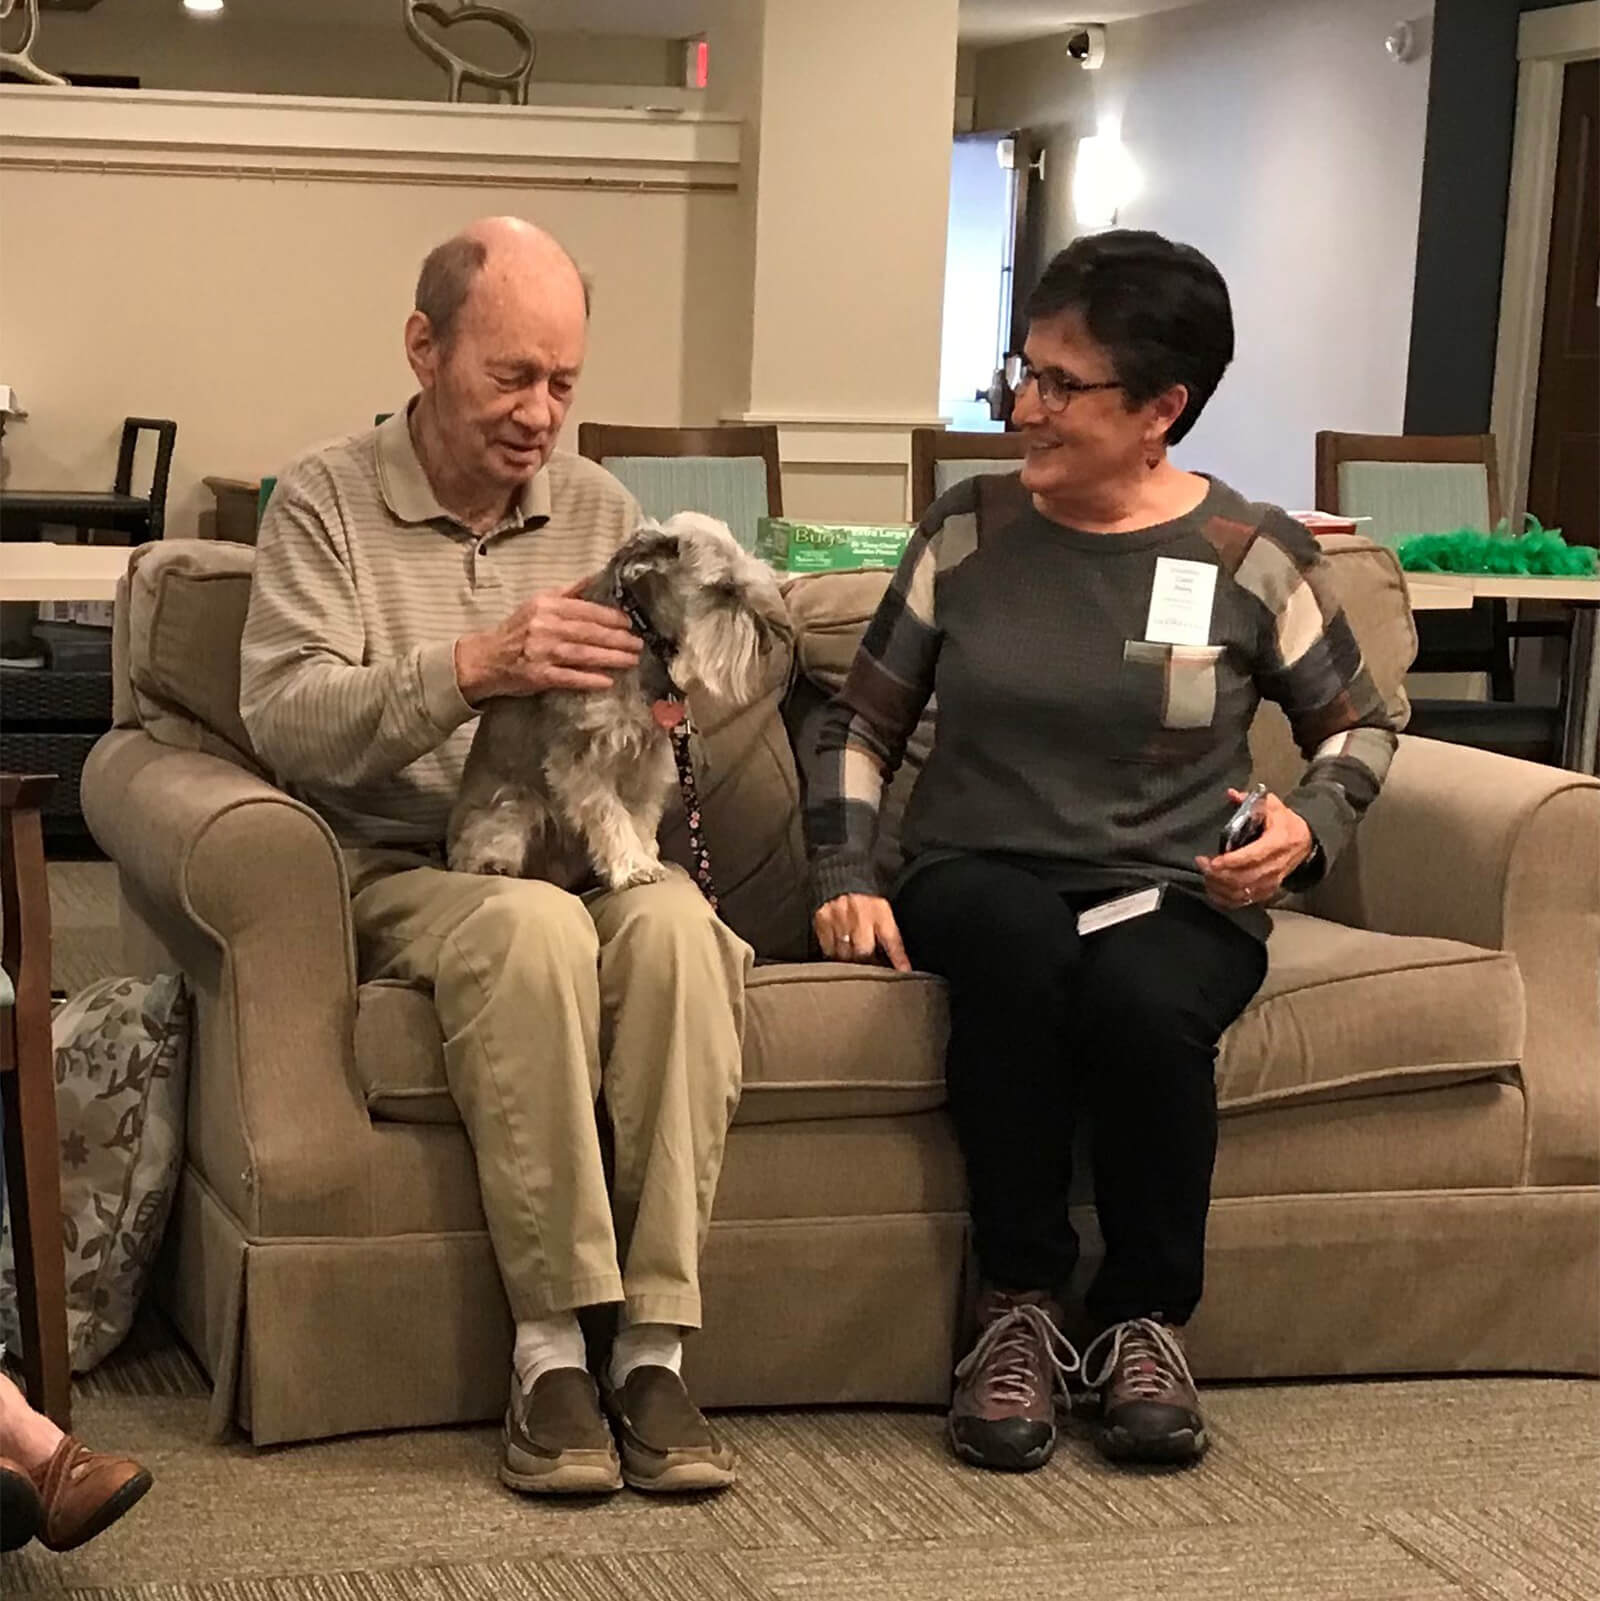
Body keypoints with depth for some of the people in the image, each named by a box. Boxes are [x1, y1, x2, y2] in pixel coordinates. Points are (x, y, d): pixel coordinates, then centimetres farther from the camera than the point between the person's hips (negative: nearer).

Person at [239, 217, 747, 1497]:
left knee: (676, 922, -32)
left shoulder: (600, 508, 14)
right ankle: (552, 1345, -30)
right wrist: (472, 669, -28)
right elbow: (283, 719, -13)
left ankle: (655, 1345, -30)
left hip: (588, 857, 3)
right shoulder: (327, 504, 2)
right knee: (534, 923, -37)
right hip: (402, 875, -3)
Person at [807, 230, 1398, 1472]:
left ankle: (1149, 1319, -12)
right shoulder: (970, 529, 6)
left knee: (1142, 998, -37)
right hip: (978, 884, 1)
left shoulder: (1248, 552, 2)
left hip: (1174, 901, -1)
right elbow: (862, 726, 11)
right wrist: (848, 881, -3)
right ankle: (1019, 1307, -22)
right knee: (1017, 939, -37)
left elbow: (1360, 727, 12)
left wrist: (1307, 829, -8)